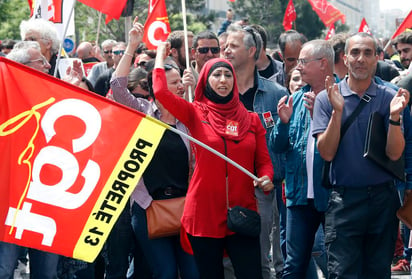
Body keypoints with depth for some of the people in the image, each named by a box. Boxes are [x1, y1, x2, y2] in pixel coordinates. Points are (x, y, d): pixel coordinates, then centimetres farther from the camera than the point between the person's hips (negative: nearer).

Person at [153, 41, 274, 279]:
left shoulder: (251, 119, 10)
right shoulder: (196, 114, 4)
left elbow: (263, 161, 10)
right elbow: (160, 91, -9)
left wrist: (266, 178, -11)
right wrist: (161, 57, 4)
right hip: (204, 214, -1)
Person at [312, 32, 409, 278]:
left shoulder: (389, 98, 2)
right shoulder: (327, 99, 0)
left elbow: (394, 154, -5)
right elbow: (327, 153, -8)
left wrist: (394, 115, -20)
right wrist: (337, 111, -18)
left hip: (383, 199, 2)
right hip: (344, 200, -2)